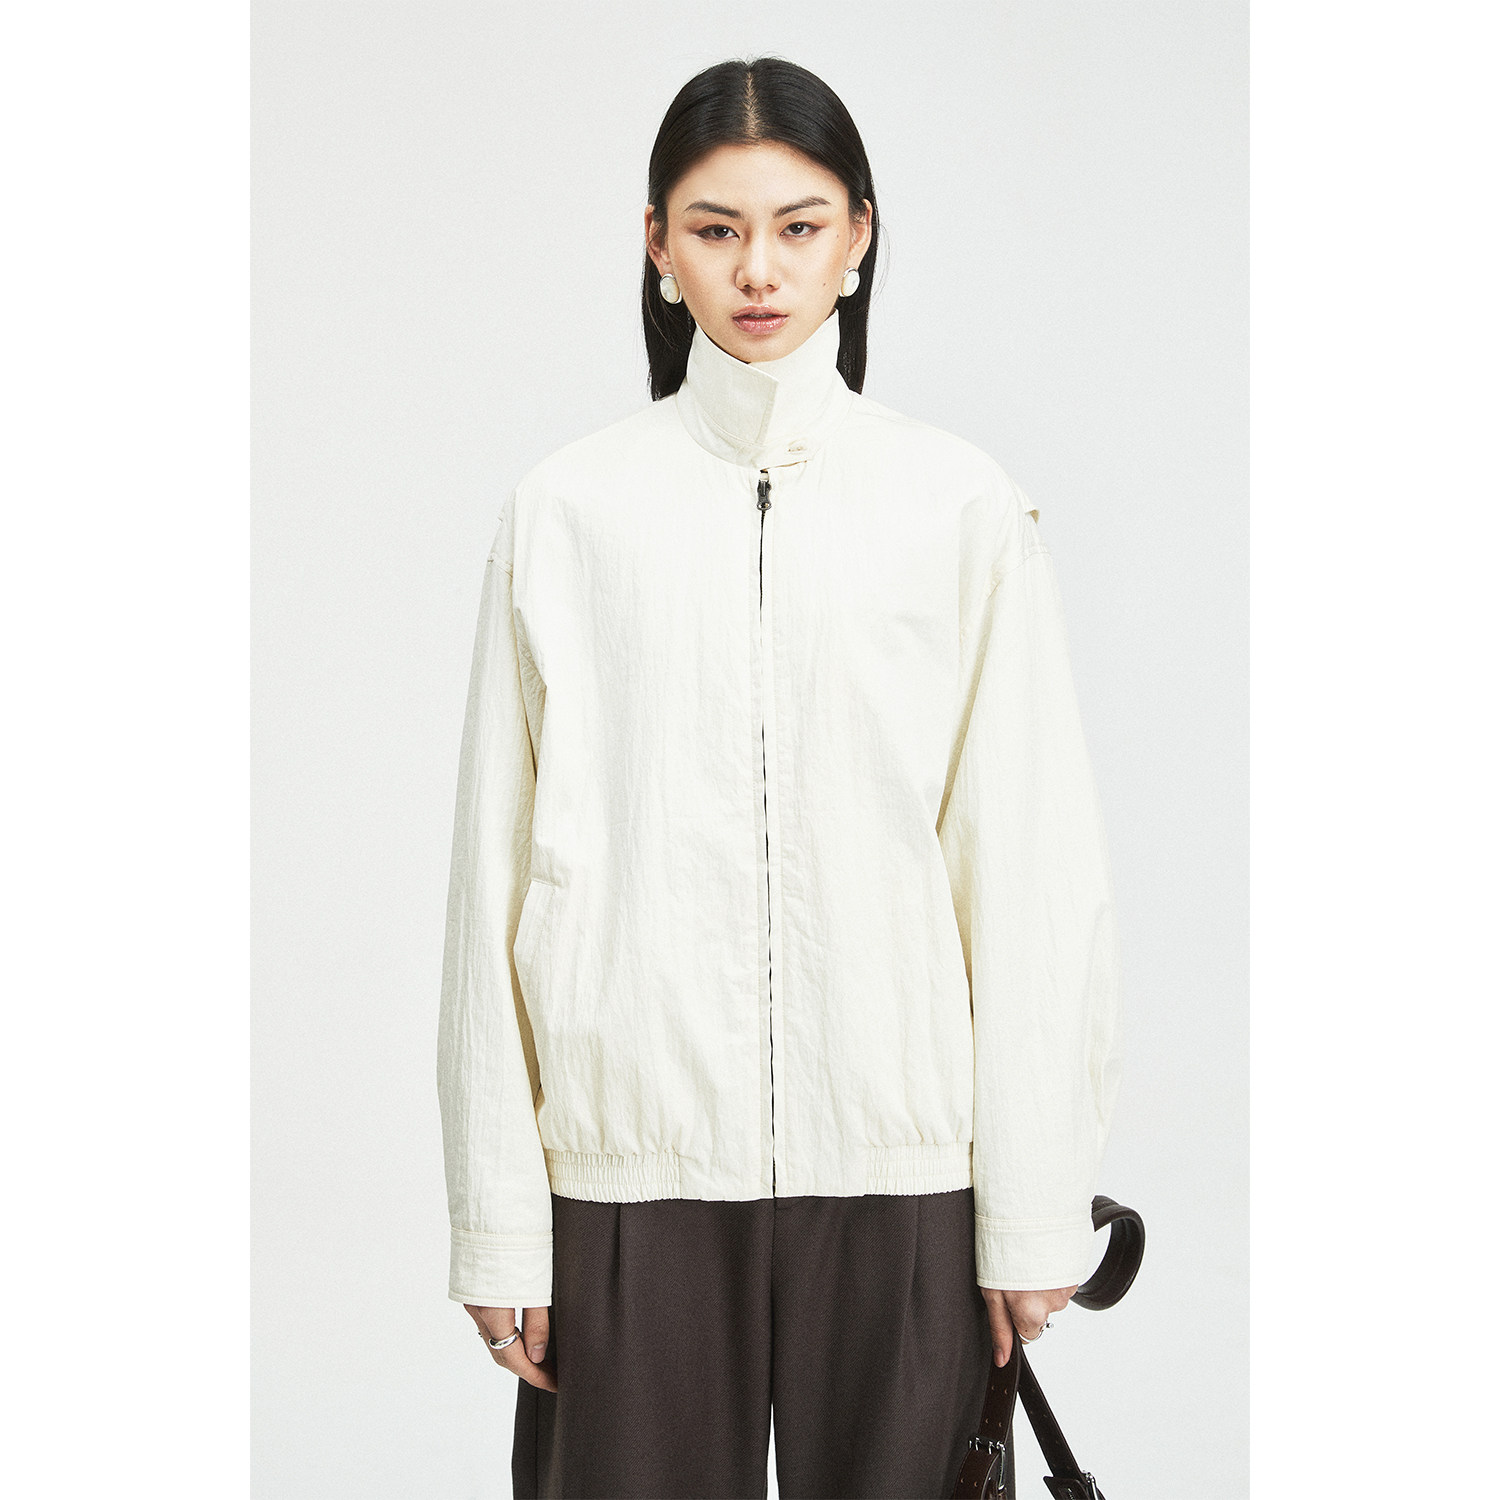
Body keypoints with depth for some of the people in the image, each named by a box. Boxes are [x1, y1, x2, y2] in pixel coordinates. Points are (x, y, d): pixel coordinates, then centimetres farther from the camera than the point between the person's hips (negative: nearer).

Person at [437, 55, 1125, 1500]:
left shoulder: (965, 506, 2)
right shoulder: (565, 509, 2)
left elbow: (1030, 873, 1)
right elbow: (500, 870, 2)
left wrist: (1034, 1208, -1)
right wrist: (498, 1216, 0)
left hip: (898, 1164, 0)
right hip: (631, 1165, 0)